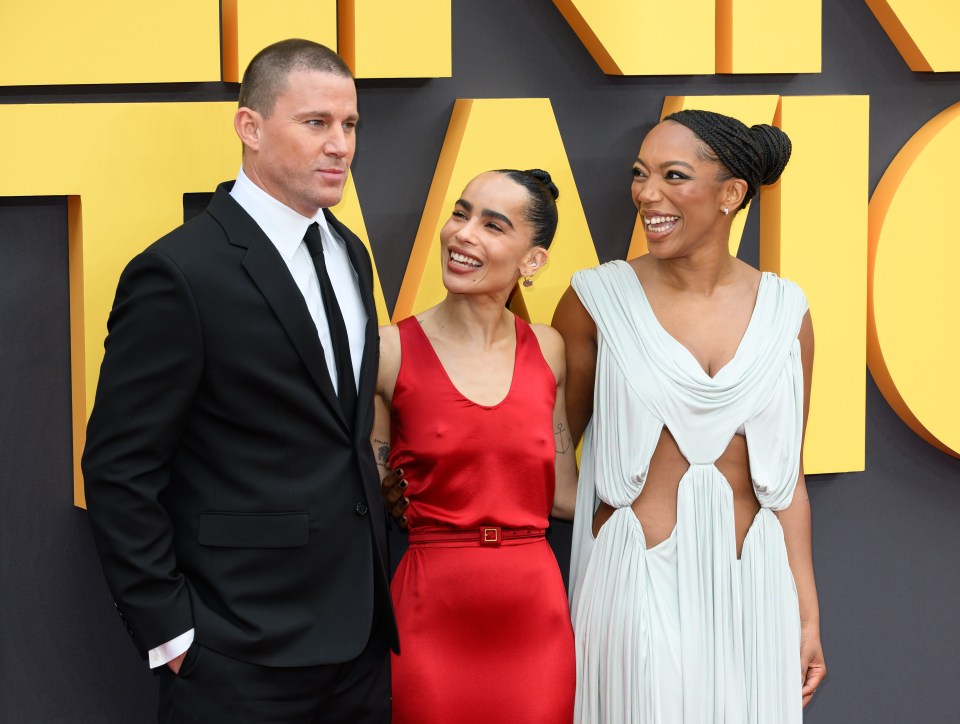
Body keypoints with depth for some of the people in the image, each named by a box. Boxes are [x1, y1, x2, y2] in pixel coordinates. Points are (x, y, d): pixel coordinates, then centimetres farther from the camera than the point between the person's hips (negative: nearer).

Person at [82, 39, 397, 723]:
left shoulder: (350, 253, 11)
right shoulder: (181, 274, -14)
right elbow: (120, 469, -13)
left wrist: (371, 576, 13)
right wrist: (169, 632, -13)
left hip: (363, 632, 7)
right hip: (245, 655, -7)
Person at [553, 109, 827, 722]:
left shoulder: (784, 311, 2)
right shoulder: (599, 299, -4)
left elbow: (786, 476, 7)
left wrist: (807, 613, 7)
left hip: (752, 583, 2)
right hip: (635, 575, -2)